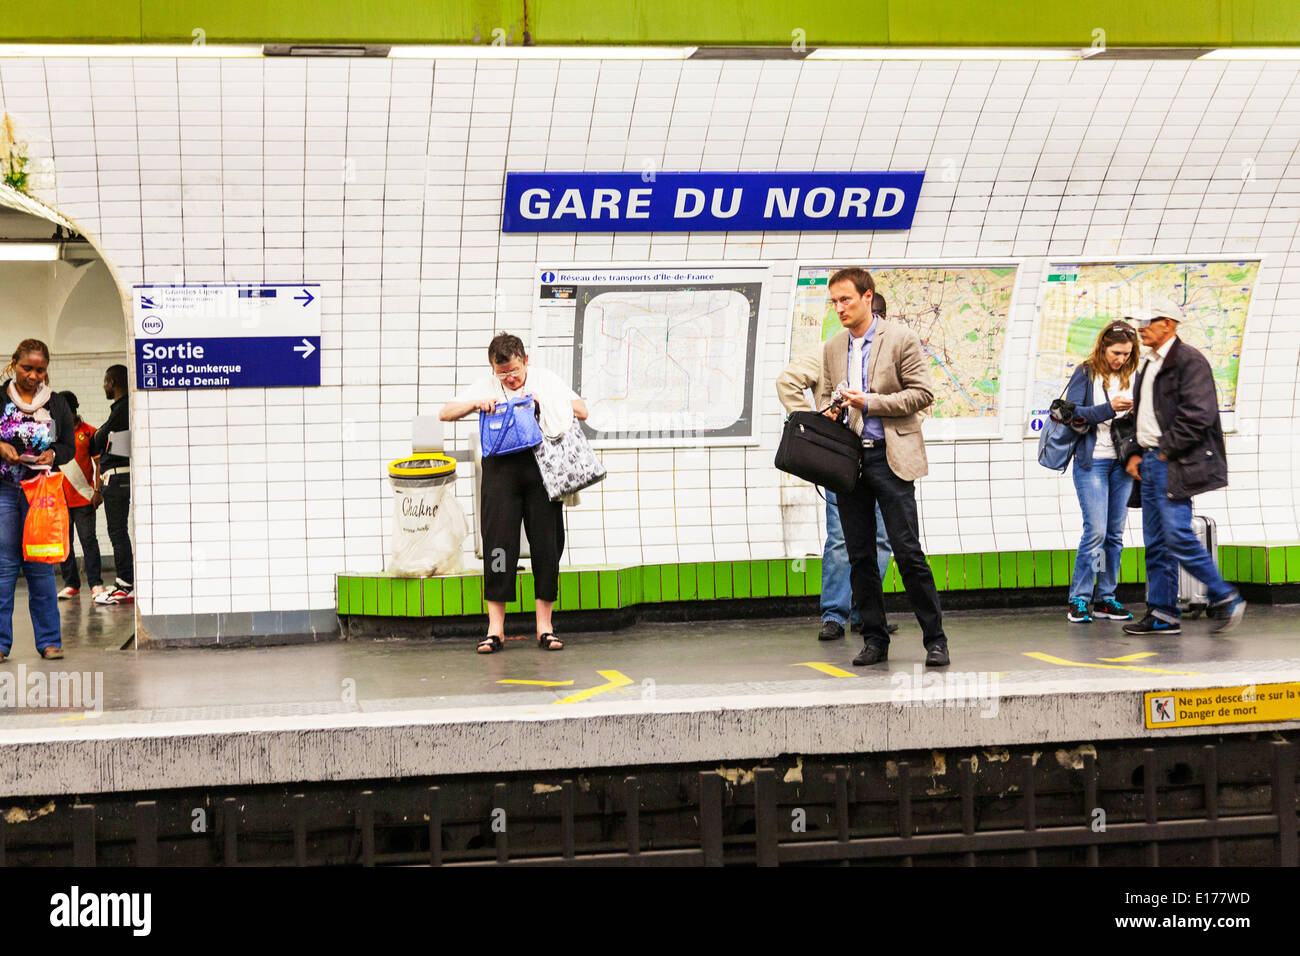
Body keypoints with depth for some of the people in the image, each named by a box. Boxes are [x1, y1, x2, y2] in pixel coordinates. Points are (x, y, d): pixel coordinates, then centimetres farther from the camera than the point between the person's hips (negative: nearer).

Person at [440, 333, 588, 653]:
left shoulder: (546, 380, 12)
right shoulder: (486, 386, 12)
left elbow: (582, 412, 8)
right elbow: (445, 413, 9)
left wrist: (543, 400, -5)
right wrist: (476, 403, -9)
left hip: (541, 464, 0)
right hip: (501, 467, 0)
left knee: (547, 543, -2)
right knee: (498, 544, -5)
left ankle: (544, 626, 7)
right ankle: (495, 629, 0)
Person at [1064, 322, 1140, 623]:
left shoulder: (1132, 376, 12)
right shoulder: (1086, 374, -1)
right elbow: (1072, 414, -10)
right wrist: (1109, 408, -19)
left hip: (1123, 463, 5)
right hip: (1092, 461, -5)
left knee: (1115, 533, 6)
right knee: (1095, 530, -11)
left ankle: (1105, 598, 14)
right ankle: (1079, 599, -3)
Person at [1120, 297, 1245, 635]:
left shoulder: (1189, 361, -10)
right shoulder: (1150, 365, 20)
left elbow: (1197, 416, -19)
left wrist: (1167, 452, -15)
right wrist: (1135, 453, 13)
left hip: (1174, 465, -9)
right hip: (1151, 462, 9)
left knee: (1178, 538, -13)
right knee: (1156, 543, 8)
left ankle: (1225, 599, 1)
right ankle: (1162, 614, 12)